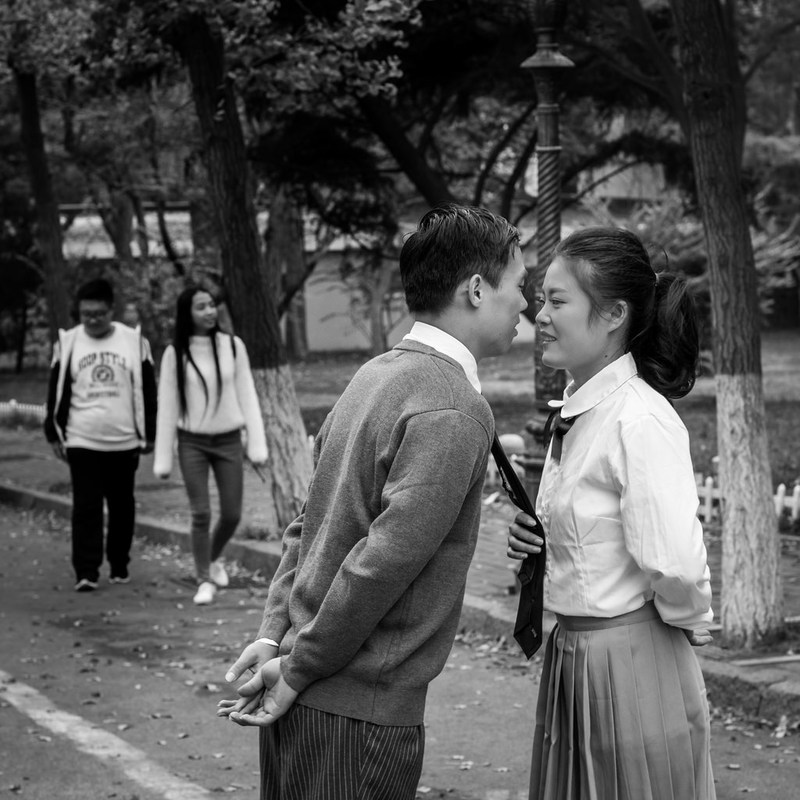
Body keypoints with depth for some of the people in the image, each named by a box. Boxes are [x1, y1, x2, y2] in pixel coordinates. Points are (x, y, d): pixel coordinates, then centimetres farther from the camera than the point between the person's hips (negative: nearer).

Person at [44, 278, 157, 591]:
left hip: (124, 442, 1)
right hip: (81, 442, -1)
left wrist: (149, 434, 4)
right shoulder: (67, 344, 1)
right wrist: (55, 434, 3)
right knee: (86, 507, -7)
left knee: (122, 506, 9)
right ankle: (86, 572, -9)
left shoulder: (134, 342, 1)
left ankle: (119, 565, 22)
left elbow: (147, 391, 5)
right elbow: (57, 392, 6)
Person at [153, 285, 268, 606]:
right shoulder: (175, 354, -4)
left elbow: (247, 396, 2)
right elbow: (167, 406, -1)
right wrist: (163, 459, -1)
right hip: (192, 442, -1)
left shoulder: (233, 346, -1)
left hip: (228, 440, 2)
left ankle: (214, 557, 34)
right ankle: (205, 580, 8)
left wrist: (257, 444, -2)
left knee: (232, 514, 4)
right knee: (201, 514, -6)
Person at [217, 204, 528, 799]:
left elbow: (308, 523, 11)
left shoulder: (377, 375, 10)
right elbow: (382, 564, -21)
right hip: (358, 711, -8)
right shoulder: (454, 413, -17)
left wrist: (275, 634, 6)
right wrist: (298, 669, -13)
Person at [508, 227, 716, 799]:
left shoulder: (641, 421, -21)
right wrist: (535, 543, 2)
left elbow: (673, 564, -28)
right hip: (572, 657, 9)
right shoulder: (575, 414, 8)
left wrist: (693, 624, -10)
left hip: (633, 662, -9)